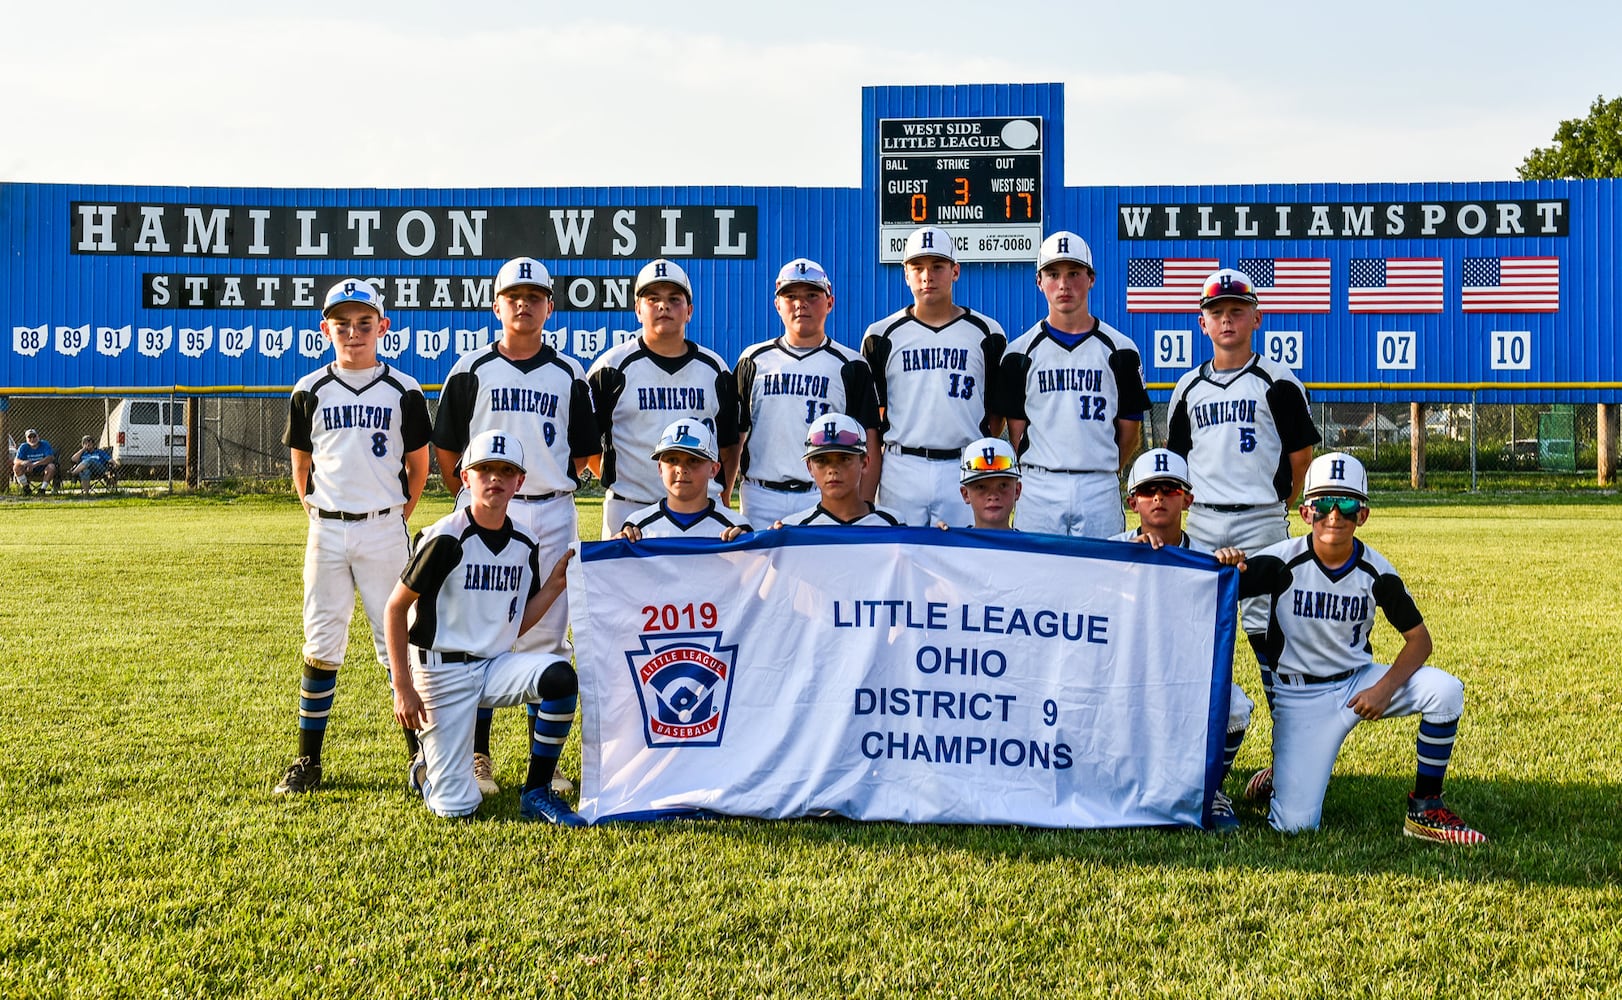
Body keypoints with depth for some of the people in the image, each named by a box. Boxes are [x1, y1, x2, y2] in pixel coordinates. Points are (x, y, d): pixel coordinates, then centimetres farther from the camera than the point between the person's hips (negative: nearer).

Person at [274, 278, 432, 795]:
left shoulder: (403, 392, 2)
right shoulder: (310, 391, 6)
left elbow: (418, 463, 9)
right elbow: (301, 464, 14)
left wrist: (399, 516, 5)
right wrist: (316, 514, 7)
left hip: (384, 529, -1)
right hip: (326, 530, 2)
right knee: (321, 645, 4)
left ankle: (421, 753, 8)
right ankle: (308, 761, 12)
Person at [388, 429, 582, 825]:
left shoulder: (525, 546, 4)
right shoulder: (447, 539, -14)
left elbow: (516, 625, 10)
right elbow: (396, 607, -9)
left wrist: (553, 587, -5)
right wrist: (403, 688, -13)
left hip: (497, 666, 5)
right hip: (442, 670, -5)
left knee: (560, 676, -27)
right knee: (456, 807, -10)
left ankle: (536, 794, -10)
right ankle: (425, 767, 29)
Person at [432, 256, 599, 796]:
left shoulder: (569, 374, 9)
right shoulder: (471, 370, 4)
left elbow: (584, 452, 14)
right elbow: (446, 450, 7)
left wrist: (551, 486, 9)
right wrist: (473, 501, 7)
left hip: (552, 515, 2)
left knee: (548, 639, 4)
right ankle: (477, 757, 7)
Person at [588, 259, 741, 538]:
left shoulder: (714, 369, 11)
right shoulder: (613, 367, 2)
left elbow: (729, 443, 15)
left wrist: (724, 499, 10)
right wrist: (616, 484, 2)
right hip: (629, 510, -2)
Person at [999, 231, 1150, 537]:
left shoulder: (1120, 350, 6)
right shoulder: (1020, 352, 6)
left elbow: (1130, 430, 9)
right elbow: (1016, 430, 5)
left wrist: (1104, 473, 6)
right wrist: (1039, 475, -1)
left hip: (1100, 488, 0)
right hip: (1038, 487, 0)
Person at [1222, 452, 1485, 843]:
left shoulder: (1376, 572, -7)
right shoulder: (1283, 562, -14)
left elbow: (1419, 638, -2)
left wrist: (1385, 688, -20)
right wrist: (1223, 569, -39)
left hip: (1358, 683, 3)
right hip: (1301, 696, -3)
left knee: (1445, 690, -24)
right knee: (1294, 825, -16)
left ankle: (1425, 810, -6)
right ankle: (1281, 777, 23)